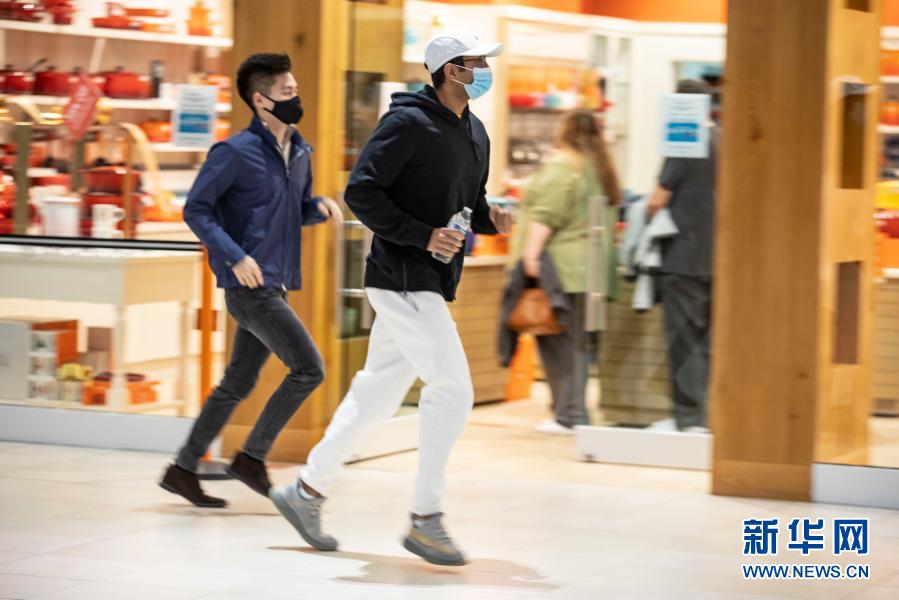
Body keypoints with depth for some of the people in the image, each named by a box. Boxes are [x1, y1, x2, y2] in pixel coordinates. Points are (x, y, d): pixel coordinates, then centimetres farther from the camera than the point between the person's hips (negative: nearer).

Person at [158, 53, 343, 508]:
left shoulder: (298, 151, 11)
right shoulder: (237, 152, -13)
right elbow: (195, 210, -12)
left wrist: (320, 207, 0)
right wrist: (235, 256, -22)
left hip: (272, 286, 8)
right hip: (249, 284, -8)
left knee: (237, 384, 12)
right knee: (308, 369, -10)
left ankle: (183, 469, 20)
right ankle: (252, 457, 2)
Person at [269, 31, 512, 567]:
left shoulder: (475, 133, 14)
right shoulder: (409, 122, -13)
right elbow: (361, 191, -17)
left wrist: (490, 219, 1)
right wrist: (423, 236, -21)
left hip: (430, 286, 9)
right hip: (402, 279, -9)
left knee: (378, 394, 14)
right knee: (453, 390, -12)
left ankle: (307, 491, 25)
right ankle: (426, 520, -5)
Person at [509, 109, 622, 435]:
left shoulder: (561, 167, -9)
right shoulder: (602, 170, 17)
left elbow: (545, 216, -17)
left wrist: (531, 253, -19)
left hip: (561, 266, -8)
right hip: (592, 269, 8)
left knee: (558, 341, -6)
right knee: (580, 341, 8)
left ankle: (568, 415, -8)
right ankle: (574, 412, 9)